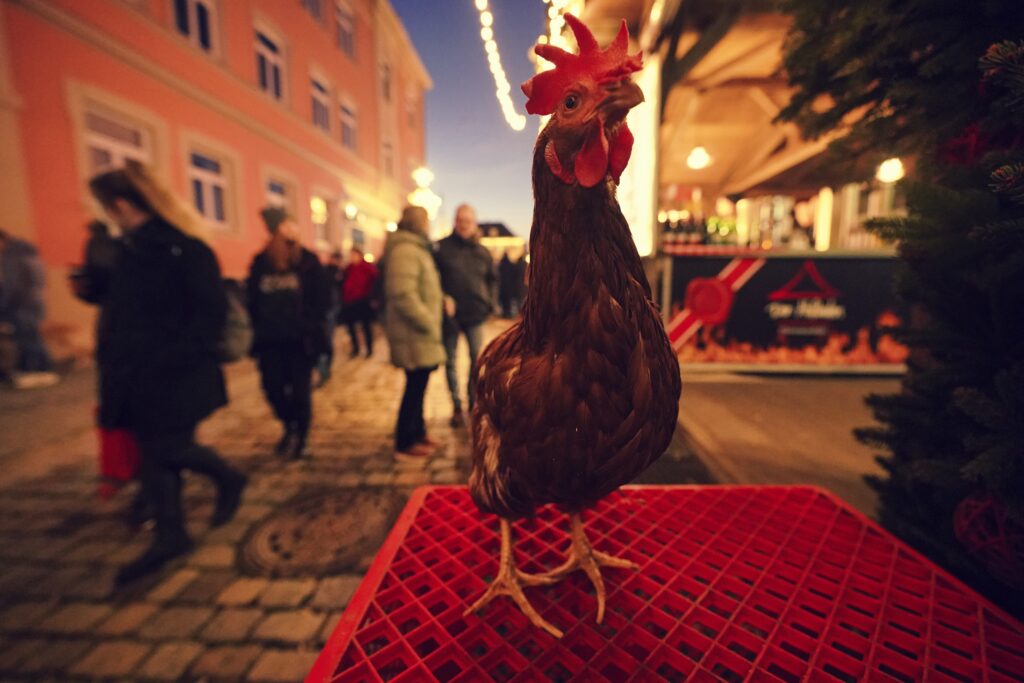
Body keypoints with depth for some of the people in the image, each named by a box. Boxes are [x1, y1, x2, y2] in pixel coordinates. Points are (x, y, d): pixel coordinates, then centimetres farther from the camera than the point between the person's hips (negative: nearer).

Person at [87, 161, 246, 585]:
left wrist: (176, 357, -21)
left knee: (168, 448, -2)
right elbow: (124, 303, 22)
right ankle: (170, 536, 25)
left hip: (175, 375, -8)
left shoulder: (184, 249, -13)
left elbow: (211, 312, -18)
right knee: (152, 453, 11)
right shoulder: (132, 248, 12)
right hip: (140, 375, 8)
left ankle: (229, 480, 27)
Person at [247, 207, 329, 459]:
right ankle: (290, 426, 33)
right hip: (270, 339, 3)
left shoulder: (308, 261, -2)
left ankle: (300, 435, 24)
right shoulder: (260, 263, 4)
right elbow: (253, 301, 8)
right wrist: (259, 328, 2)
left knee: (300, 390, 4)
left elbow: (320, 300, -3)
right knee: (273, 387, 6)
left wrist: (311, 328, -8)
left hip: (300, 339, -2)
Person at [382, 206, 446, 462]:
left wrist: (431, 322, 14)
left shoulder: (416, 248, 19)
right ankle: (405, 445, 13)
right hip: (414, 335, -10)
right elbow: (404, 296, -24)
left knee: (417, 387, 17)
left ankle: (417, 433, 31)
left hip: (419, 334, 10)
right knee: (415, 388, -1)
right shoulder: (405, 250, -15)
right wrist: (429, 324, -18)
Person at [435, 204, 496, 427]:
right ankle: (456, 406, 20)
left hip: (475, 312, 2)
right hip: (450, 312, -1)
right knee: (450, 360, 6)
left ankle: (474, 400, 23)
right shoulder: (443, 247, -3)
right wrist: (443, 298, -14)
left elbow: (491, 279, 15)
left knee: (477, 357, 4)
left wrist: (489, 302, 4)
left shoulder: (482, 251, 6)